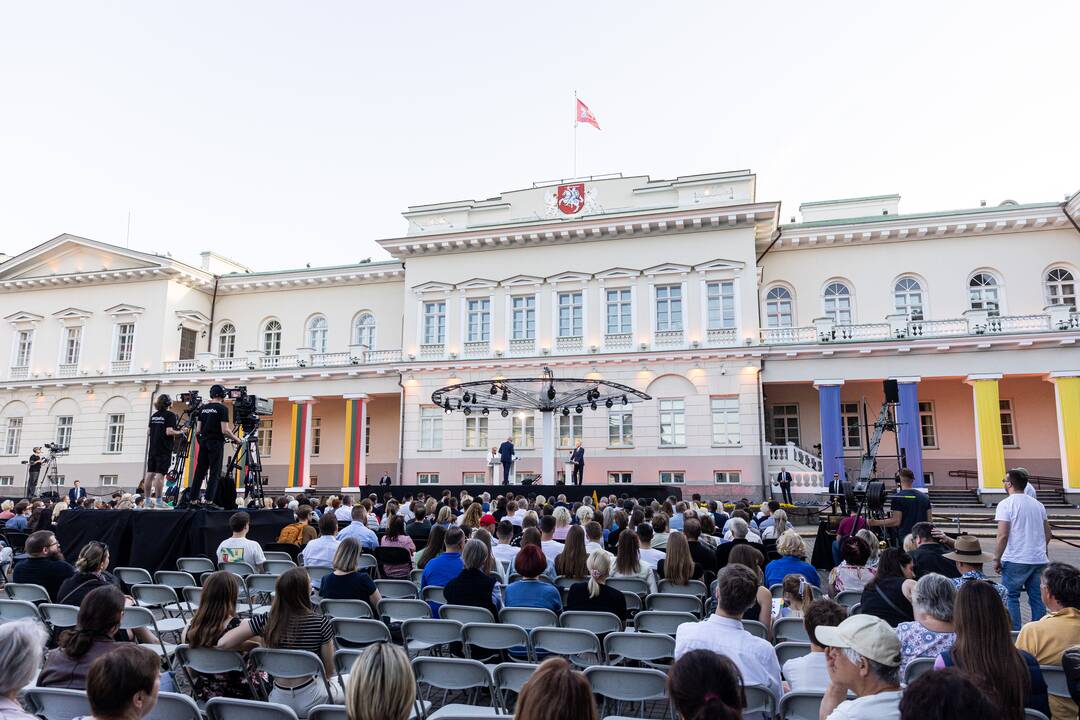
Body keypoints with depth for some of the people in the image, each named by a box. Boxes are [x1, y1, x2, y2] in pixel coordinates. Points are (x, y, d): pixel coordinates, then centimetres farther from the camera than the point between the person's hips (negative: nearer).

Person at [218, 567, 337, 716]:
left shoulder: (266, 620, -13)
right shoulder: (321, 623, -19)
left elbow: (223, 643, -15)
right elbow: (329, 672, -10)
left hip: (278, 701, 3)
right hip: (309, 700, -3)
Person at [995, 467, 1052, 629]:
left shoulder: (1006, 504, -11)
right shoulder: (1038, 505, 10)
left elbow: (1002, 536, -17)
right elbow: (1048, 535, 16)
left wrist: (996, 559, -9)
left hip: (1015, 561, -6)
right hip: (1039, 560, 6)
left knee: (1011, 597, 3)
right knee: (1037, 598, 11)